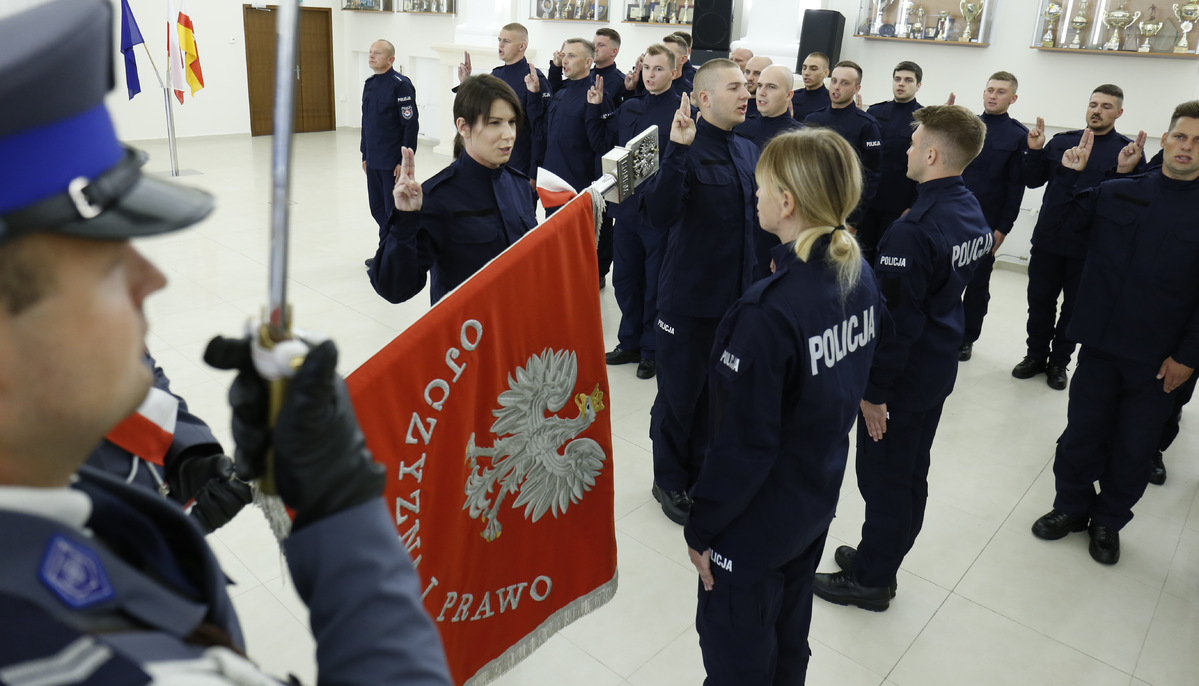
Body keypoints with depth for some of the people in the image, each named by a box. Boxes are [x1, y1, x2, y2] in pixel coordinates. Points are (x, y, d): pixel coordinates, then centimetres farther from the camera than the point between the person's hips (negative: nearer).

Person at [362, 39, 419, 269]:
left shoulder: (400, 84, -12)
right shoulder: (370, 84, 12)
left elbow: (411, 125, -16)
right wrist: (365, 155, 17)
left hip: (393, 163, -8)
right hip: (374, 162, 8)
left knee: (394, 211, 0)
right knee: (378, 209, 14)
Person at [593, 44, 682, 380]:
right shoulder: (629, 107, 10)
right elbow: (604, 143, 18)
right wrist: (595, 108, 8)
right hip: (626, 206, 6)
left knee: (655, 285, 7)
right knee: (624, 278, 16)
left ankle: (651, 350, 22)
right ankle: (630, 342, 32)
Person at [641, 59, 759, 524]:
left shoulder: (748, 151, 7)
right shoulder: (687, 150, -16)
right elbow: (660, 215, -31)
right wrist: (677, 150, -37)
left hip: (734, 294, 7)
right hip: (689, 297, -7)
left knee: (715, 390, 19)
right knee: (679, 393, 8)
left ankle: (698, 469, 39)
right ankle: (669, 481, 29)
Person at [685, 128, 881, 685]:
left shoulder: (769, 311, -31)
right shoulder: (860, 276, -5)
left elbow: (743, 441, -26)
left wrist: (702, 527, -12)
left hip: (758, 520, -8)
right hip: (819, 498, 8)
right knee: (788, 641, 28)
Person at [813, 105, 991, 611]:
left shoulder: (913, 231, -27)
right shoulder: (973, 213, 3)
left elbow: (895, 320, -25)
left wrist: (874, 389, -17)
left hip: (903, 377, -9)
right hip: (940, 369, 9)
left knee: (884, 478, 7)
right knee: (911, 474, 20)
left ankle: (870, 579, 24)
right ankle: (880, 559, 38)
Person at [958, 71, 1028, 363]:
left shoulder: (1019, 136, -3)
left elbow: (1016, 186, -6)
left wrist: (1003, 228, -11)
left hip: (987, 225, -3)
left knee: (978, 284, 8)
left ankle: (967, 338, 21)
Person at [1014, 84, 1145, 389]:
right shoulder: (1062, 142, 5)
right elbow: (1033, 181, 5)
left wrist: (1127, 171, -28)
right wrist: (1034, 151, -10)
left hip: (1090, 248, -2)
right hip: (1047, 240, 2)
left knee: (1075, 306, 11)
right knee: (1040, 300, 11)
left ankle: (1059, 362, 26)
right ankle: (1036, 355, 28)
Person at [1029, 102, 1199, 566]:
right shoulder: (1117, 194, 1)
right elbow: (1060, 219, 8)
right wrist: (1068, 174, -8)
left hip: (1159, 358, -1)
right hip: (1100, 341, 1)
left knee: (1133, 448, 13)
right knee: (1081, 433, 12)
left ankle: (1109, 520, 33)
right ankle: (1072, 507, 33)